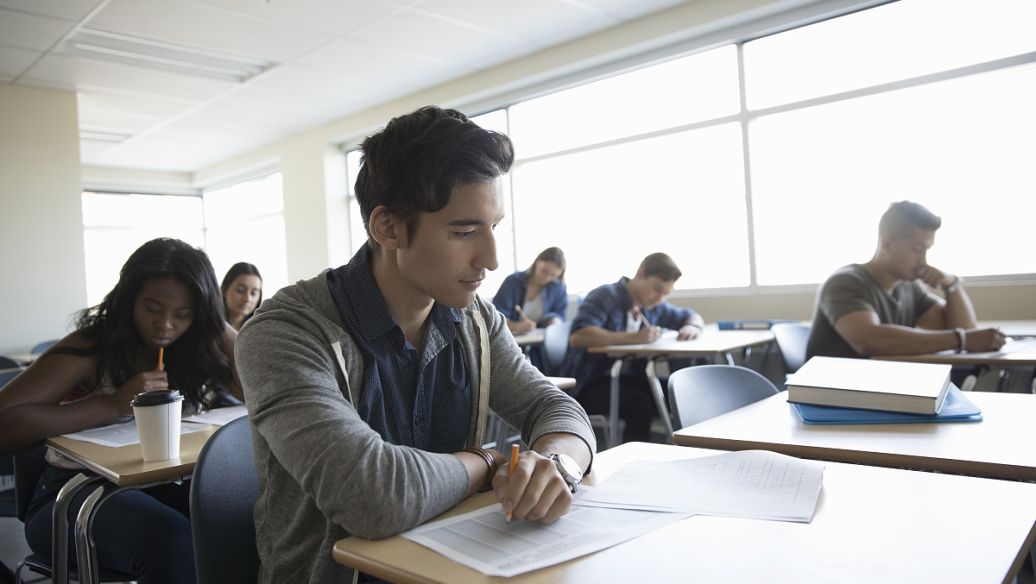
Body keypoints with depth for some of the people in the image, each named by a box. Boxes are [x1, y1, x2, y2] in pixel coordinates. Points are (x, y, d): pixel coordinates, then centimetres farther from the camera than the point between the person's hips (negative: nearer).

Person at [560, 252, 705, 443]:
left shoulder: (654, 306, 11)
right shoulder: (605, 296, -11)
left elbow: (693, 317, 27)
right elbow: (577, 337, -29)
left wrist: (692, 327, 1)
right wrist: (633, 338, -34)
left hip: (628, 380, 7)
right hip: (589, 385, -7)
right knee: (641, 405, -32)